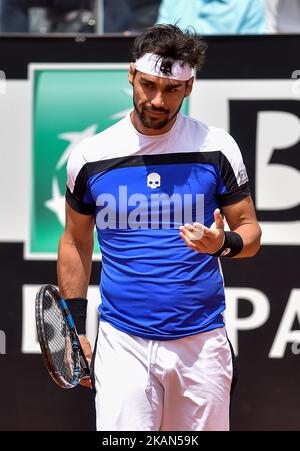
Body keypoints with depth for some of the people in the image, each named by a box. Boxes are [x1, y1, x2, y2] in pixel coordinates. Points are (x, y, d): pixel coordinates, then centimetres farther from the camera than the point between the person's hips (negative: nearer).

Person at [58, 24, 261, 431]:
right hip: (123, 343, 0)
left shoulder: (217, 148, 0)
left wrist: (223, 243, -18)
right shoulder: (90, 156, 1)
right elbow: (76, 242, 13)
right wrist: (75, 329, 9)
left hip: (201, 342, 1)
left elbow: (249, 231, 6)